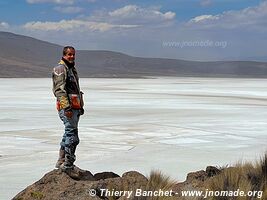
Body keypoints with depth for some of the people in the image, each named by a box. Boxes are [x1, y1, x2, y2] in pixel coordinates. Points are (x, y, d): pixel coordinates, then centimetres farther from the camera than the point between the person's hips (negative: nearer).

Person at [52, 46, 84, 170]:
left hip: (75, 107, 10)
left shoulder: (72, 69, 22)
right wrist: (67, 107, -25)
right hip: (67, 106, -10)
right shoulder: (60, 69, -9)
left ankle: (61, 162, 23)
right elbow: (60, 90, -18)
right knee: (72, 136, -12)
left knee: (68, 134, 14)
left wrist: (81, 106, 28)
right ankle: (68, 164, -8)